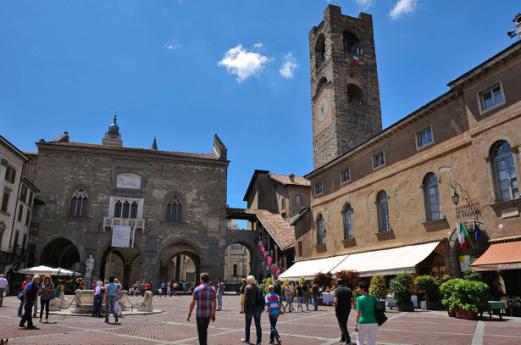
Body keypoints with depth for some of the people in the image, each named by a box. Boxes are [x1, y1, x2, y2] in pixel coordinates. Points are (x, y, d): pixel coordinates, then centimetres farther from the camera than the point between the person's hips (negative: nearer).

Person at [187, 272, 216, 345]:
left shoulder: (197, 289, -9)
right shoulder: (212, 289, 4)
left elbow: (193, 303, -10)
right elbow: (214, 303, 8)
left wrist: (189, 314, -4)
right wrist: (213, 314, 16)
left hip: (200, 314, -4)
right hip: (208, 314, 4)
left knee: (201, 332, 4)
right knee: (205, 331, 22)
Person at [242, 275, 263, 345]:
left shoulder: (248, 287, -9)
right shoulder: (258, 288, 6)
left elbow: (246, 299, -14)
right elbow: (261, 299, 5)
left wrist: (245, 309, -11)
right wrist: (262, 308, 9)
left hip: (250, 308, -4)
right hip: (258, 308, 4)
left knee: (247, 325, 12)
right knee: (258, 325, 7)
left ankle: (247, 339, 24)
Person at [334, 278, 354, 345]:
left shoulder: (337, 290, -11)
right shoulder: (348, 289, 4)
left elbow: (335, 301, -21)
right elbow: (352, 300, 1)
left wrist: (335, 309, -8)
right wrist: (349, 306, 14)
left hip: (339, 310, -5)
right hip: (347, 309, 5)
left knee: (342, 325, 2)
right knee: (344, 324, 21)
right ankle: (343, 338, 29)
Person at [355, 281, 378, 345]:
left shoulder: (359, 299, -10)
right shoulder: (373, 298, 5)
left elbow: (358, 313, -13)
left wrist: (356, 325, -8)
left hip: (363, 323, -4)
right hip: (374, 323, 4)